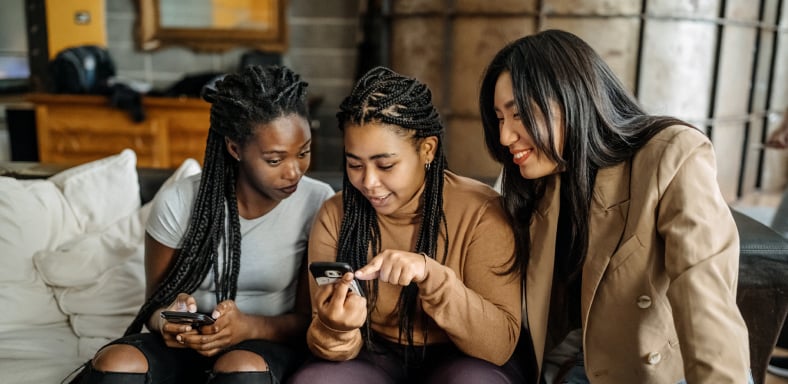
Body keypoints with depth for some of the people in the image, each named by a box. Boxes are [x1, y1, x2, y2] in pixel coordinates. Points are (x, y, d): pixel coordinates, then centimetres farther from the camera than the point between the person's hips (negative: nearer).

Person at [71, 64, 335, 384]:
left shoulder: (318, 204, -12)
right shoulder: (178, 203, -11)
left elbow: (308, 319, -6)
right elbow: (156, 304, 2)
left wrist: (250, 327, -27)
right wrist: (167, 321, -23)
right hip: (188, 343, 1)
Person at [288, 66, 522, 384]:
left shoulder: (481, 212, -15)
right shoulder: (334, 216, -7)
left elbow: (500, 343, -19)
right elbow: (331, 338, -5)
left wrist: (430, 275, -34)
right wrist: (337, 330, -29)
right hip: (374, 357, 2)